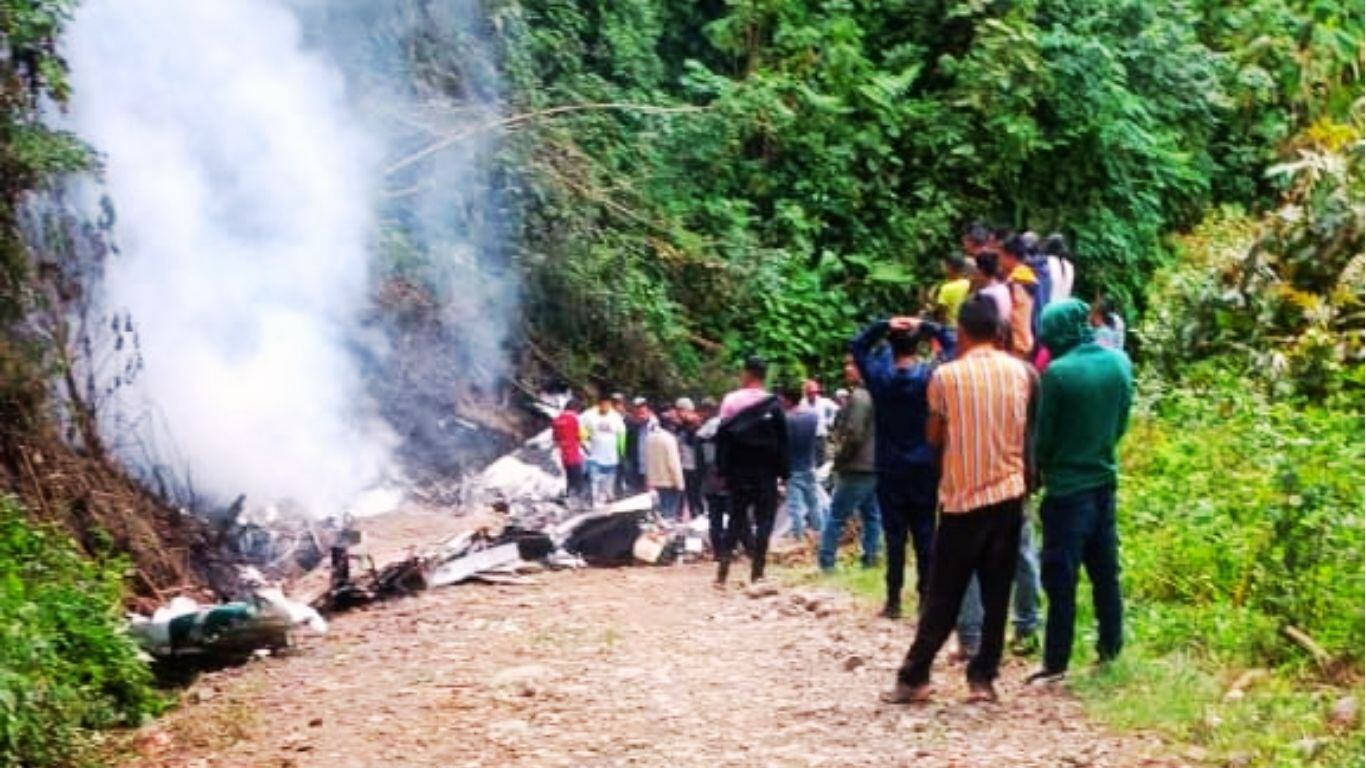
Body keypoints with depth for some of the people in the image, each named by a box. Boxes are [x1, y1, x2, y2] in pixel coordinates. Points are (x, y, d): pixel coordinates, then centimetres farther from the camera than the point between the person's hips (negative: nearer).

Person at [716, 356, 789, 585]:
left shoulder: (730, 401, -2)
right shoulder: (773, 405, -4)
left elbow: (722, 437, -3)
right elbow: (782, 441, -4)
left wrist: (722, 471, 0)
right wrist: (783, 472, 1)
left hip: (738, 471, 2)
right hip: (765, 472, -2)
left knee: (735, 520, 9)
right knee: (763, 521, 3)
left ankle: (722, 571, -1)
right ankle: (757, 573, -3)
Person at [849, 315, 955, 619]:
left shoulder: (878, 376, -5)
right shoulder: (930, 376, -7)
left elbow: (857, 346, 10)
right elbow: (954, 347, 4)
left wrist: (882, 326, -3)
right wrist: (929, 328, -2)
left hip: (889, 470, 0)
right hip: (925, 469, 0)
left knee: (894, 535, 3)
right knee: (925, 534, 5)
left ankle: (894, 600, 3)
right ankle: (925, 598, 4)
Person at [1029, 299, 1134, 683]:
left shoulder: (1058, 373, -19)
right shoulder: (1119, 363, -1)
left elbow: (1043, 435, -10)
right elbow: (1121, 423, 10)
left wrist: (1040, 468, 9)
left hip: (1066, 487, -6)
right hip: (1104, 481, 6)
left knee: (1061, 579, -1)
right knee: (1105, 570, 15)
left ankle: (1056, 662, 2)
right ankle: (1111, 647, 22)